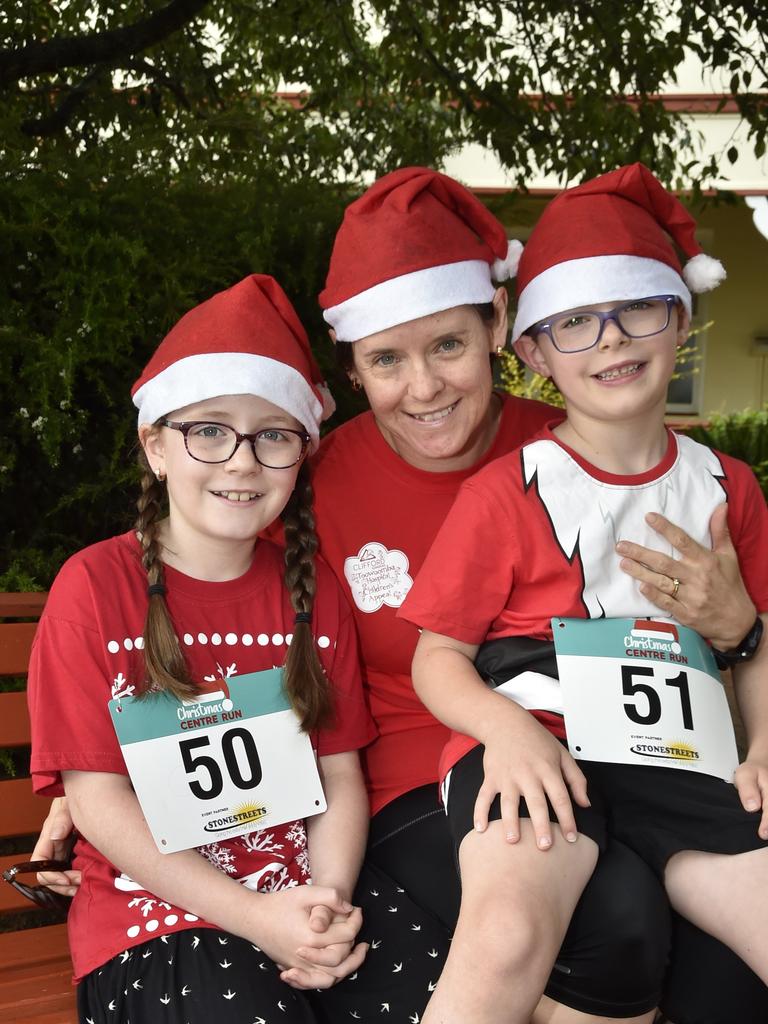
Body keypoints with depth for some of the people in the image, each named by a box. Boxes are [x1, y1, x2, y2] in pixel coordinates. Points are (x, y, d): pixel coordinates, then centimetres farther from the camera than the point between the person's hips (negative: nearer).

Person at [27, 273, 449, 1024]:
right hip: (154, 913, -3)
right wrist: (255, 917, -13)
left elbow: (341, 774, 5)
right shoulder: (96, 585, -5)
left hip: (308, 888, 3)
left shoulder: (313, 590, 8)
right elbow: (96, 797, -8)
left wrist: (328, 904, -13)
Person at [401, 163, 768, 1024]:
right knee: (507, 936, -32)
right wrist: (507, 727, -17)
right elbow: (438, 655, 3)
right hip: (538, 752, -4)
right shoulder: (507, 492, 3)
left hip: (683, 767, 4)